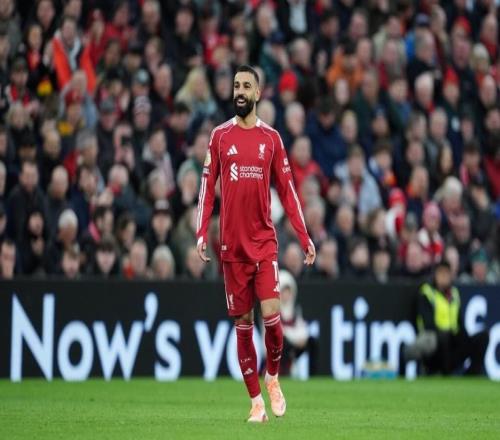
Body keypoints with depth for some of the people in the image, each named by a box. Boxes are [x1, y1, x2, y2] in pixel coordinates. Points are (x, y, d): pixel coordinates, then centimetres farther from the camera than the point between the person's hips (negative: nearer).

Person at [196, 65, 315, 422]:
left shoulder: (271, 138, 5)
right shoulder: (220, 136, 5)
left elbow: (287, 189, 7)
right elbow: (208, 186, 5)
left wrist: (305, 237, 2)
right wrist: (202, 232, -6)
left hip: (265, 242, 0)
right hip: (232, 244, 1)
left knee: (271, 313, -14)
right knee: (242, 322, 2)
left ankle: (273, 377, 12)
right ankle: (256, 400, 8)